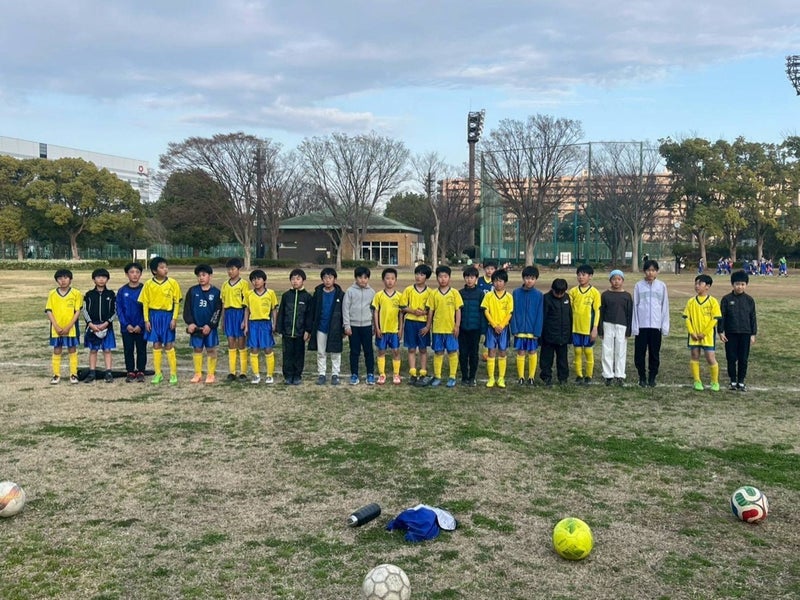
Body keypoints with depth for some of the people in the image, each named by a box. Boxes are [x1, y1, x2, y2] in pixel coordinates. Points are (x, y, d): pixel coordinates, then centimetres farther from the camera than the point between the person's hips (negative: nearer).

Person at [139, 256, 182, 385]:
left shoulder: (172, 283, -4)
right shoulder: (149, 284, -1)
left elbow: (177, 302, -1)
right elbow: (145, 303, 3)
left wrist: (174, 318, -7)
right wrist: (146, 320, -1)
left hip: (167, 315, -2)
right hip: (154, 316, 2)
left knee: (169, 345, 1)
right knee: (156, 345, 8)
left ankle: (173, 374, 10)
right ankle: (158, 373, 17)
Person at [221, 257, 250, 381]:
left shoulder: (243, 284, -5)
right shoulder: (225, 285, 12)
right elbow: (223, 304, 16)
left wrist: (245, 320, -13)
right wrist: (223, 320, 14)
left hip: (239, 313, -5)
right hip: (228, 314, 5)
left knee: (241, 343, 1)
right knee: (231, 343, 7)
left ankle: (243, 372, 7)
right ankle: (232, 372, 13)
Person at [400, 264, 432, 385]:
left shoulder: (429, 292, 1)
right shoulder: (408, 290, 2)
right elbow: (403, 307, 1)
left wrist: (424, 312, -16)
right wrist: (413, 311, -14)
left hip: (423, 322, 0)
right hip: (410, 322, 0)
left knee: (423, 349, 6)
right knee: (411, 349, 4)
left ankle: (423, 374, 12)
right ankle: (412, 374, 10)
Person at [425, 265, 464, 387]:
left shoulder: (454, 293, -2)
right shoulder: (434, 294, 4)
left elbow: (458, 310, -2)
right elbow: (431, 310, 8)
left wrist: (457, 326, -7)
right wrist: (428, 326, 7)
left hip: (451, 328, -2)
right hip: (437, 328, 2)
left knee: (452, 352, 4)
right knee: (438, 353, 9)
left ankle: (452, 377, 13)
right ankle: (437, 377, 18)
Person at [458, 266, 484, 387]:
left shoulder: (480, 294, 0)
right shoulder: (460, 293, 5)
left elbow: (483, 311, 0)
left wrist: (483, 328, -6)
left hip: (475, 328, -1)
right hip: (463, 328, 2)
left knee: (474, 353, 4)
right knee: (463, 353, 5)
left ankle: (472, 378, 14)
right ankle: (464, 377, 15)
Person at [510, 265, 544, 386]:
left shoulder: (539, 295, -3)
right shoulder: (516, 293, -2)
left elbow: (539, 314, -4)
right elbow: (513, 312, -1)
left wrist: (537, 331, -9)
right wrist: (514, 329, -7)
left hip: (533, 329, 0)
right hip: (520, 329, 0)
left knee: (533, 352, 8)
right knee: (520, 353, 6)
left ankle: (531, 376, 19)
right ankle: (520, 377, 15)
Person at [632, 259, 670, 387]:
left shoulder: (661, 286, 3)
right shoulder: (639, 285, 0)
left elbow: (665, 306, 5)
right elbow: (635, 306, 1)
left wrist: (665, 326, 0)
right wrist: (634, 326, -4)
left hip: (656, 325, 1)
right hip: (641, 325, 0)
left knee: (654, 353, 6)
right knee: (640, 353, 3)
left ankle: (652, 377, 17)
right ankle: (642, 377, 16)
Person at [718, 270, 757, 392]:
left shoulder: (749, 300, 2)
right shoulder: (726, 299, -2)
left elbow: (753, 317, 6)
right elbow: (721, 316, 1)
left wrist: (753, 334, 3)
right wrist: (720, 332, -4)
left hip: (745, 334, 1)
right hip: (731, 334, -1)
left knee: (743, 359, 5)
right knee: (731, 358, 3)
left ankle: (741, 382, 16)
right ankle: (733, 381, 15)